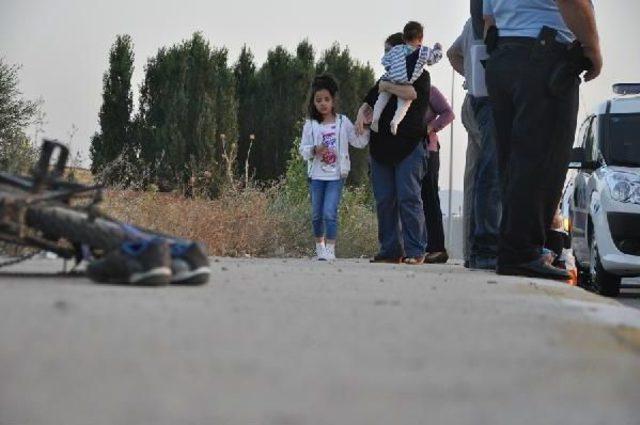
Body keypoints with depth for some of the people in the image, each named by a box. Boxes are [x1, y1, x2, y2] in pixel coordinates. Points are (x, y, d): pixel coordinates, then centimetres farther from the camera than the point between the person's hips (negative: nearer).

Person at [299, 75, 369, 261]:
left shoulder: (342, 122, 2)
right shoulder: (310, 125, 2)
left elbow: (359, 142, 4)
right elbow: (303, 149, 1)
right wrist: (315, 150, -19)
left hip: (336, 175, -2)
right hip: (317, 174, 2)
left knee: (330, 212, -14)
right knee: (317, 214, 10)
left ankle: (330, 250, -12)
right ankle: (319, 246, 27)